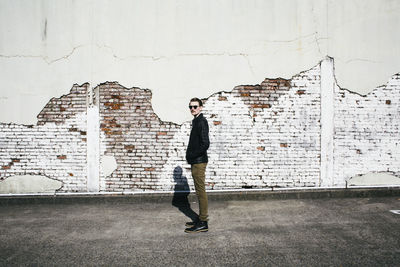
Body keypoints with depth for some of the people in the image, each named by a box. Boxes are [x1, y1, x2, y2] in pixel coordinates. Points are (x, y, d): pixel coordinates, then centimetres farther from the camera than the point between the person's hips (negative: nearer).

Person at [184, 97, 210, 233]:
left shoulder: (202, 121, -14)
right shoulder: (196, 121, 16)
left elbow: (205, 144, -23)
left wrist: (192, 155, -15)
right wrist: (190, 156, 10)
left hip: (199, 161, -10)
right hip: (195, 161, 10)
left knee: (201, 191, -4)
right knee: (199, 191, 15)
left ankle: (203, 223, 3)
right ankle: (201, 219, 25)